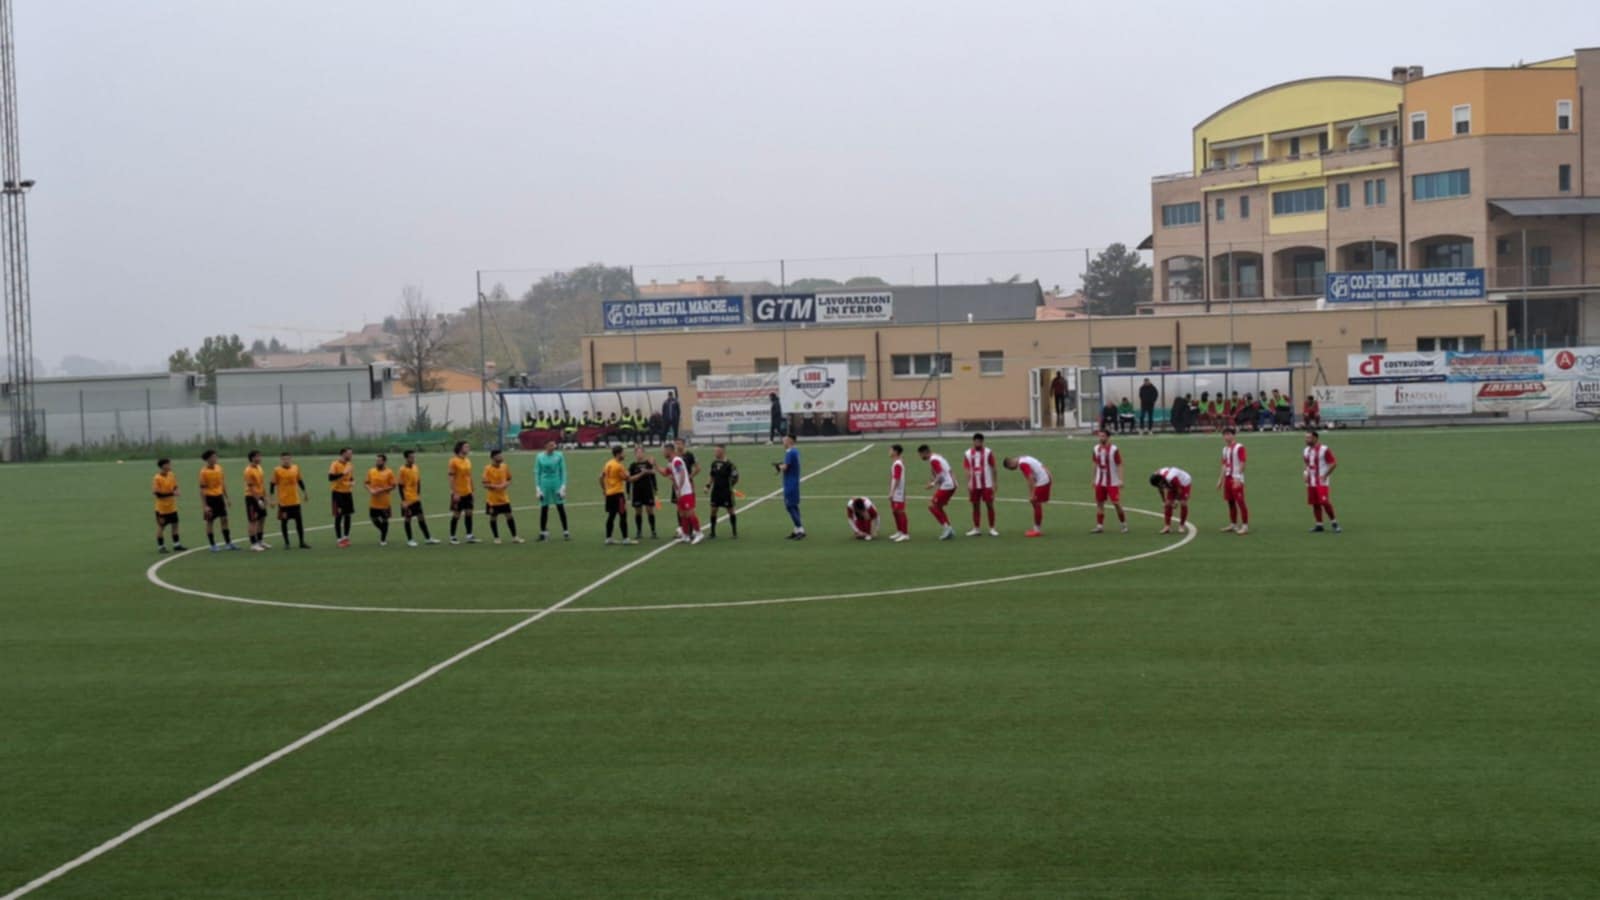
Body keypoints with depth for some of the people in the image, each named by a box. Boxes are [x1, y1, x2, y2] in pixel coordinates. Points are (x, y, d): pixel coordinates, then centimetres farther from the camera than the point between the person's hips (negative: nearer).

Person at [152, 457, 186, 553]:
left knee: (175, 524, 11)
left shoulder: (172, 475, 1)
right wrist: (170, 493, -29)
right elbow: (156, 492, -24)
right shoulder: (157, 479, -18)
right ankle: (160, 547, 16)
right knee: (161, 526, 5)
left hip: (172, 507, 6)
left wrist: (175, 491, -11)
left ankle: (177, 545, 21)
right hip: (162, 508, -6)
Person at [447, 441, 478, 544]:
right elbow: (451, 478, -14)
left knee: (469, 513, 4)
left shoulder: (468, 460, 9)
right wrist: (454, 493, -18)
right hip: (458, 493, -6)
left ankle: (469, 535, 8)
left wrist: (472, 491, 15)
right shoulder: (454, 461, -12)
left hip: (468, 493, 6)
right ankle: (452, 537, 11)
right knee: (456, 514, 1)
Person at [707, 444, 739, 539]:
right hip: (716, 491, 6)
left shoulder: (729, 465, -13)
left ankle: (735, 533, 10)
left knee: (730, 511, 2)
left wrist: (731, 484, -19)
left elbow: (735, 478, -11)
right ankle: (713, 532, 17)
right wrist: (708, 485, 8)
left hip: (726, 491, -6)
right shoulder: (714, 463, 6)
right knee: (713, 510, 6)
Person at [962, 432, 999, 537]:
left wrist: (994, 482, -1)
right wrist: (968, 483, -5)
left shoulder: (988, 452, -2)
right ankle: (976, 529, 15)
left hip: (987, 484, -2)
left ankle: (992, 528, 6)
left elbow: (993, 468, 1)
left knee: (990, 505, -1)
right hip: (974, 485, 2)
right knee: (975, 506, 7)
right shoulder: (968, 454, 4)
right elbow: (968, 470, 4)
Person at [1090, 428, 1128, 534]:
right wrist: (1094, 479, 15)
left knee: (1116, 503, -6)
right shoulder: (1096, 449, 5)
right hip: (1100, 482, 5)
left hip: (1112, 482, -5)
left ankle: (1124, 525, 6)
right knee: (1099, 503, 5)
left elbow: (1119, 465, -10)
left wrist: (1120, 480, -17)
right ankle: (1099, 526, 11)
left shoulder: (1114, 449, -11)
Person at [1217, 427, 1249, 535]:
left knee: (1240, 502, -9)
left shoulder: (1239, 447, -10)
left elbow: (1242, 464, -15)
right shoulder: (1225, 449, 15)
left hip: (1236, 479, -8)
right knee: (1231, 502, 13)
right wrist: (1220, 480, 19)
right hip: (1228, 478, 8)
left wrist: (1238, 478, -22)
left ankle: (1245, 526, -9)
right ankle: (1233, 524, 22)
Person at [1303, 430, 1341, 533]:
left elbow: (1334, 463, -11)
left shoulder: (1324, 450, -12)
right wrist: (1306, 474, 9)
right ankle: (1319, 524, 13)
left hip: (1321, 482, -7)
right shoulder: (1306, 450, 12)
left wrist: (1325, 475, -15)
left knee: (1324, 502, -14)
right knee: (1315, 503, 6)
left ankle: (1334, 522, -1)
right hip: (1311, 482, 7)